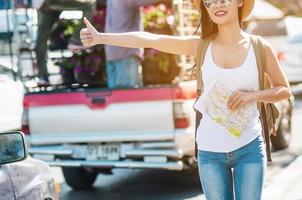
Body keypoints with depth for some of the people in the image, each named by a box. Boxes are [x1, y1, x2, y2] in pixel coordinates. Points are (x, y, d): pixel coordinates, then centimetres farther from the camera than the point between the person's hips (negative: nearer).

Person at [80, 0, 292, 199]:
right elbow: (148, 39, -9)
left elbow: (285, 90, 6)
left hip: (249, 148, -1)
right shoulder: (200, 46, -2)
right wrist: (100, 37, -17)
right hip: (210, 150, 1)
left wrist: (253, 95, -12)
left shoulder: (261, 47, -3)